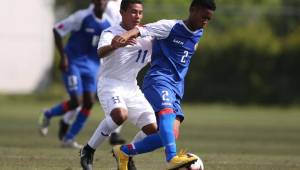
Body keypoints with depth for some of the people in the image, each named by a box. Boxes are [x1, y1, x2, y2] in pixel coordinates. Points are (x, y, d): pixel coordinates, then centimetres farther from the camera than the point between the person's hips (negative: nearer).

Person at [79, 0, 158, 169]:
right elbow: (101, 52, -31)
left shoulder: (146, 36, 7)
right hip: (110, 84, -6)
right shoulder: (111, 33, -11)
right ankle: (89, 150, -17)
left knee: (153, 129, -2)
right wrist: (114, 45, -55)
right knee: (120, 114, -35)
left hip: (132, 87, 6)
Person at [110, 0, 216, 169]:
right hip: (159, 80, -7)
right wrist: (127, 35, -37)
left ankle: (124, 151, 13)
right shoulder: (170, 27, -4)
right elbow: (142, 29, -16)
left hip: (176, 87, 7)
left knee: (171, 135, -6)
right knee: (167, 110, -36)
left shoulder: (198, 34, 17)